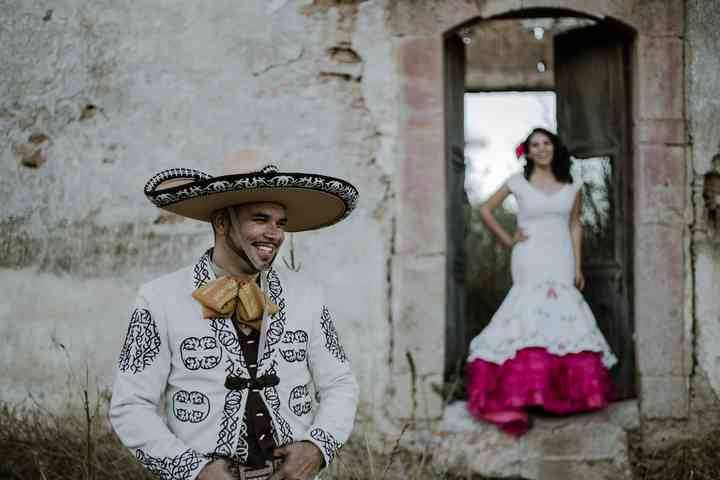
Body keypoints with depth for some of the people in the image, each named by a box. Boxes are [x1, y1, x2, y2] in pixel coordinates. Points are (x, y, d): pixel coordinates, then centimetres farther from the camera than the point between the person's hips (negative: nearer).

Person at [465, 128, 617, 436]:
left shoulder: (571, 185, 10)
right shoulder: (518, 182, 3)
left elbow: (575, 226, 13)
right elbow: (485, 209, 10)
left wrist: (578, 266, 8)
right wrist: (507, 239, 4)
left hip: (560, 261, 2)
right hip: (530, 261, -2)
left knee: (562, 316, -6)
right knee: (531, 316, -10)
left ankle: (565, 391, -2)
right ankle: (526, 390, -11)